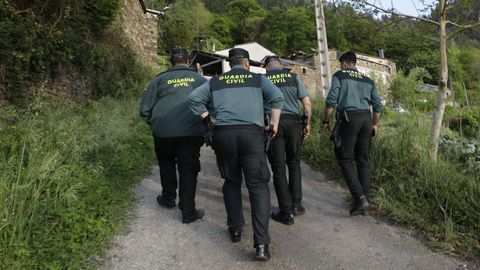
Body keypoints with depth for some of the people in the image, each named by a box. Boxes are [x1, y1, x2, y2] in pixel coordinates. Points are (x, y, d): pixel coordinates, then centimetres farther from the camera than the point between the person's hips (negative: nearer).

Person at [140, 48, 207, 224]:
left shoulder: (160, 79, 12)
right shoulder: (198, 78, 12)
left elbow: (145, 109, 9)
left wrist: (154, 125, 22)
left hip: (163, 131, 1)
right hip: (191, 131, -1)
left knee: (166, 164, 23)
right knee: (188, 170, 7)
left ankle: (169, 198, 40)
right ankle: (188, 212, 11)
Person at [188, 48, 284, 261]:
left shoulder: (215, 81, 18)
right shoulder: (258, 79, 13)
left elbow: (194, 98, 11)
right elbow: (277, 97, -1)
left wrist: (207, 118, 16)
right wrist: (274, 124, 5)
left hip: (223, 134, 3)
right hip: (251, 133, -2)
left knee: (231, 183, 19)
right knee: (258, 187, -2)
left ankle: (235, 229, 27)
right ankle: (261, 244, -8)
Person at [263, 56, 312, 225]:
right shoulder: (293, 77, 12)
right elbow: (307, 104, 6)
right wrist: (307, 125, 13)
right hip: (293, 122, 2)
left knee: (278, 167, 3)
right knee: (294, 163, 18)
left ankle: (286, 213, 8)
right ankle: (296, 204, 18)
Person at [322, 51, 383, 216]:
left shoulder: (339, 75, 7)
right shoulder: (367, 80, 21)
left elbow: (331, 100, -5)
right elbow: (378, 105, 16)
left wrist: (326, 121, 4)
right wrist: (374, 124, 26)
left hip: (349, 118, -5)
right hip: (366, 118, 5)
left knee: (345, 159, 1)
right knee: (363, 161, 10)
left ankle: (360, 198, -13)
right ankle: (364, 202, 12)